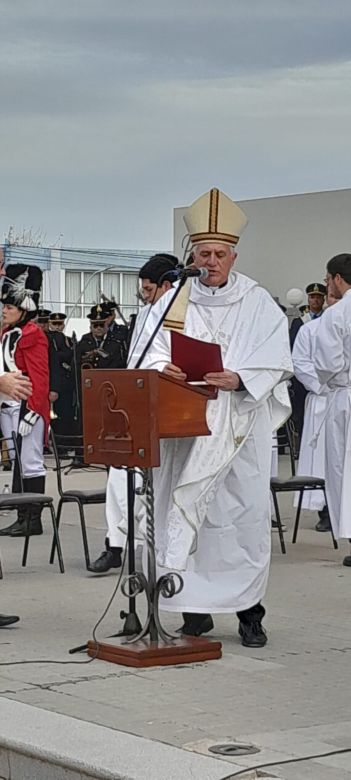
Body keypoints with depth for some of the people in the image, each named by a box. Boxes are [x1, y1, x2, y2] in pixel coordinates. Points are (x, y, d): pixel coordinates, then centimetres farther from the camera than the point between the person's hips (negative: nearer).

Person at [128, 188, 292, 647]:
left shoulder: (258, 303, 3)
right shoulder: (174, 302, 9)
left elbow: (276, 362, -4)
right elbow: (150, 353, 3)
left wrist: (238, 378, -22)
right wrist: (163, 369, -20)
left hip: (241, 425, -2)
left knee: (246, 514, -4)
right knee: (187, 515, 0)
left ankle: (250, 611, 5)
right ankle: (196, 609, 10)